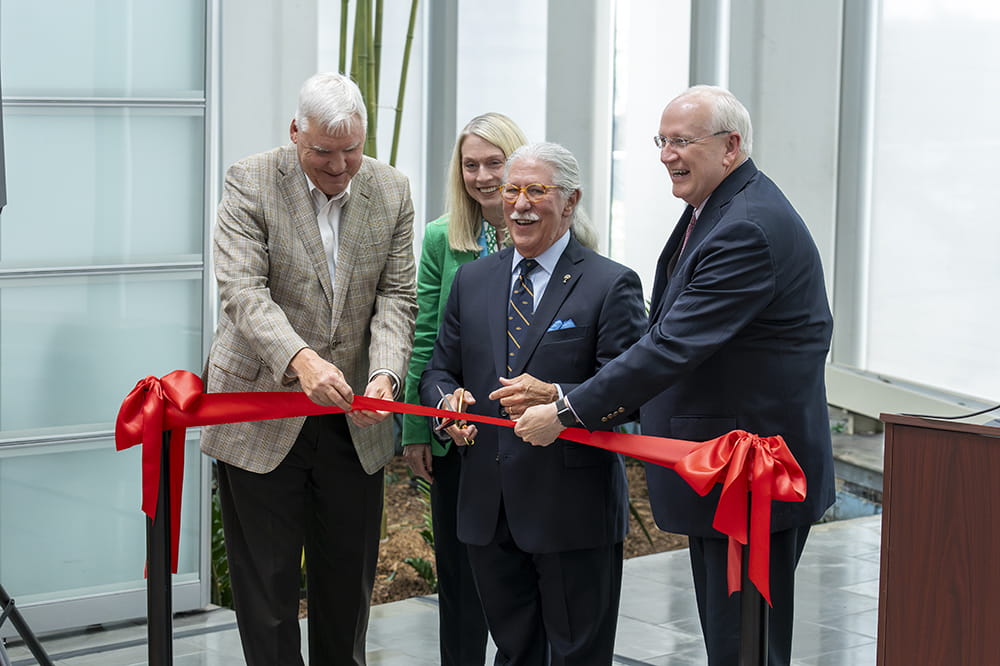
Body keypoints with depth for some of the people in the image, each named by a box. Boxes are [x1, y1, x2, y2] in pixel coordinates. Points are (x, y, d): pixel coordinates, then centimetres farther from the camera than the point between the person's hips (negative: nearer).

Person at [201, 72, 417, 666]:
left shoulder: (392, 191, 2)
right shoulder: (251, 183, -10)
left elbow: (396, 297, 0)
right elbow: (243, 290, -19)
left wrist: (385, 374, -20)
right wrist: (300, 359, -36)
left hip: (355, 422, 4)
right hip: (263, 412, -3)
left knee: (349, 581, 13)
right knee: (266, 584, 3)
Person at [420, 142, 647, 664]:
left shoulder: (610, 285, -6)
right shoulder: (473, 280, 11)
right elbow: (439, 370, 15)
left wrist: (556, 398, -28)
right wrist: (449, 401, -8)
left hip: (573, 513, -5)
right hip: (488, 510, 5)